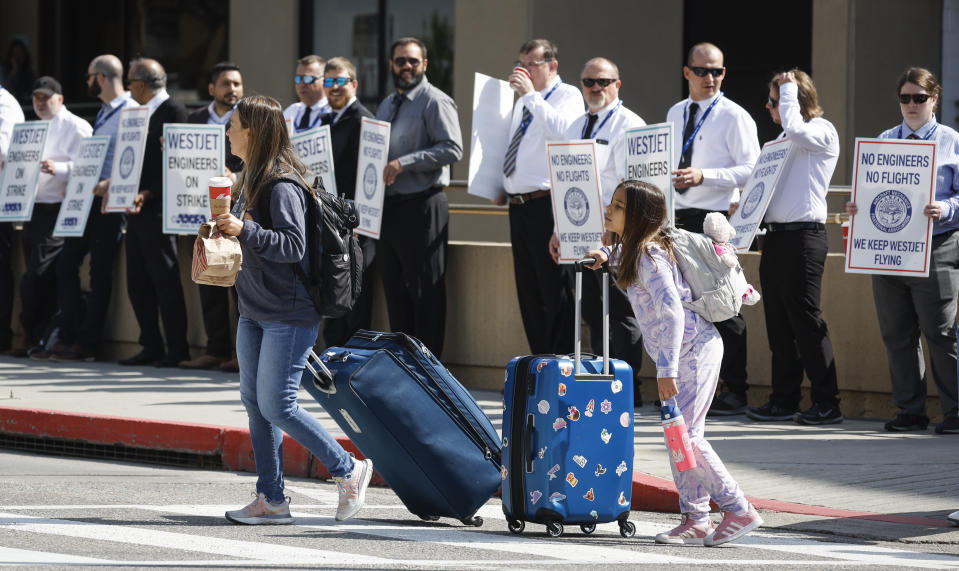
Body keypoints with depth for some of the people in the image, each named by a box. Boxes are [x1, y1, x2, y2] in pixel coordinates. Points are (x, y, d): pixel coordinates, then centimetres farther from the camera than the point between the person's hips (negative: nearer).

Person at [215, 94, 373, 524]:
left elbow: (293, 246, -23)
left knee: (276, 405, -10)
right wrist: (224, 230, 10)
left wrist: (244, 230, -29)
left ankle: (348, 470, 4)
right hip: (253, 312, 10)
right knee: (254, 403, 7)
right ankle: (271, 500, 11)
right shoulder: (249, 181, 13)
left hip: (289, 315, -10)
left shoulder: (282, 187, -17)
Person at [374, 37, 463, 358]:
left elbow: (452, 149, -17)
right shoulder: (386, 106, 20)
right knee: (395, 290, 11)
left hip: (421, 207, -8)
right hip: (387, 207, 8)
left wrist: (405, 163, -20)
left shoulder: (435, 102, -6)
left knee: (425, 292, -5)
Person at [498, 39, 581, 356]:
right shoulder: (522, 103, 20)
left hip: (547, 205, -9)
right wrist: (500, 190, 20)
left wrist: (531, 95, -21)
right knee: (529, 293, 13)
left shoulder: (567, 96, -5)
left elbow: (561, 130, -27)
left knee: (556, 292, -6)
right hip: (518, 207, 9)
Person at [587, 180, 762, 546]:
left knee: (684, 433, -12)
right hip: (685, 351, 10)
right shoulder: (629, 247, 10)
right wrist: (604, 255, 16)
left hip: (694, 348, -10)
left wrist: (666, 370, -31)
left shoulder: (650, 257, -20)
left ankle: (740, 511, -6)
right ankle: (696, 521, 11)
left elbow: (672, 312, -28)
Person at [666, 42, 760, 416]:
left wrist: (703, 176, -21)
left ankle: (735, 392, 0)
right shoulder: (675, 115, 16)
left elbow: (751, 170, -12)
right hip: (678, 217, 6)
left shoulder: (735, 117, -5)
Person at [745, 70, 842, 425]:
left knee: (806, 319, -8)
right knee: (778, 322, 10)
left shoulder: (822, 132, -6)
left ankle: (827, 403, -3)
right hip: (776, 234, 9)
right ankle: (784, 399, 15)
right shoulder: (784, 139, 20)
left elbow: (794, 129, -27)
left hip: (803, 234, -9)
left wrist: (789, 89, -14)